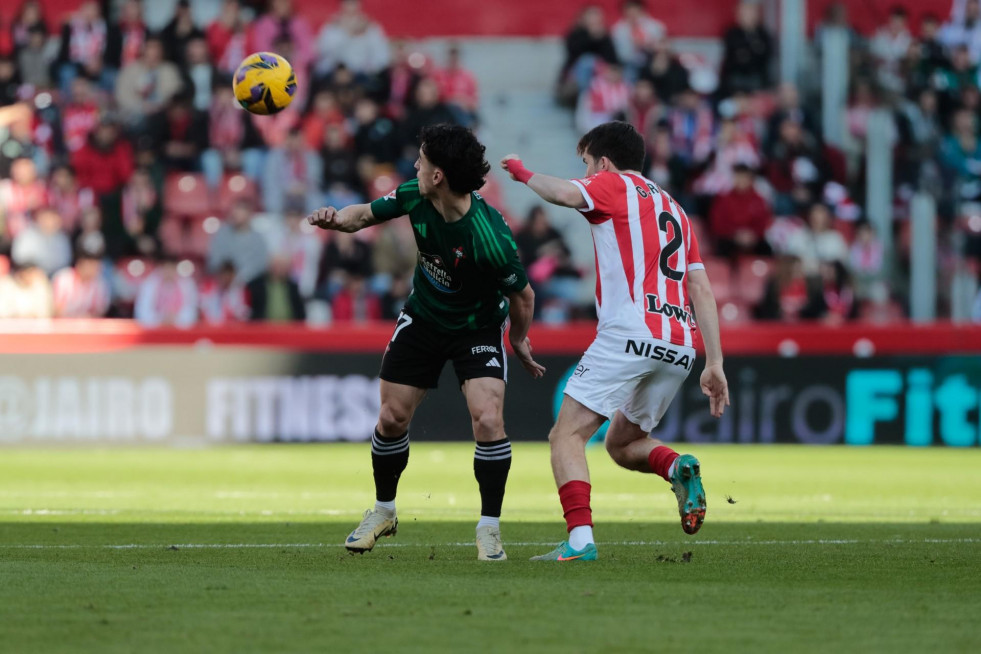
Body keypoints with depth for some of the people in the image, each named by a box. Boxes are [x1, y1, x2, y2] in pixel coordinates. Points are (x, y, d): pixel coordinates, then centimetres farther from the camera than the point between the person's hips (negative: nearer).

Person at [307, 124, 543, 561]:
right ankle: (383, 511, 29)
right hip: (423, 319, 5)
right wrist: (336, 220, -23)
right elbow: (368, 214, -1)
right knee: (392, 418, 5)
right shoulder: (415, 198, -20)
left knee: (488, 420, -21)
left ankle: (489, 528, -4)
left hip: (479, 327, -5)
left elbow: (522, 294, -19)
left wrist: (519, 343, -3)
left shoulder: (490, 238, -35)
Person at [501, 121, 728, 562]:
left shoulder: (613, 186, 7)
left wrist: (523, 173, 5)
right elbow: (702, 290, 19)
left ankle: (580, 538, -24)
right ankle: (678, 469, -7)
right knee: (622, 444, 23)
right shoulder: (674, 209, 27)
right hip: (679, 347, 7)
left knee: (567, 435, -6)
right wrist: (715, 364, 16)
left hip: (629, 332, -7)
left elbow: (564, 194, -15)